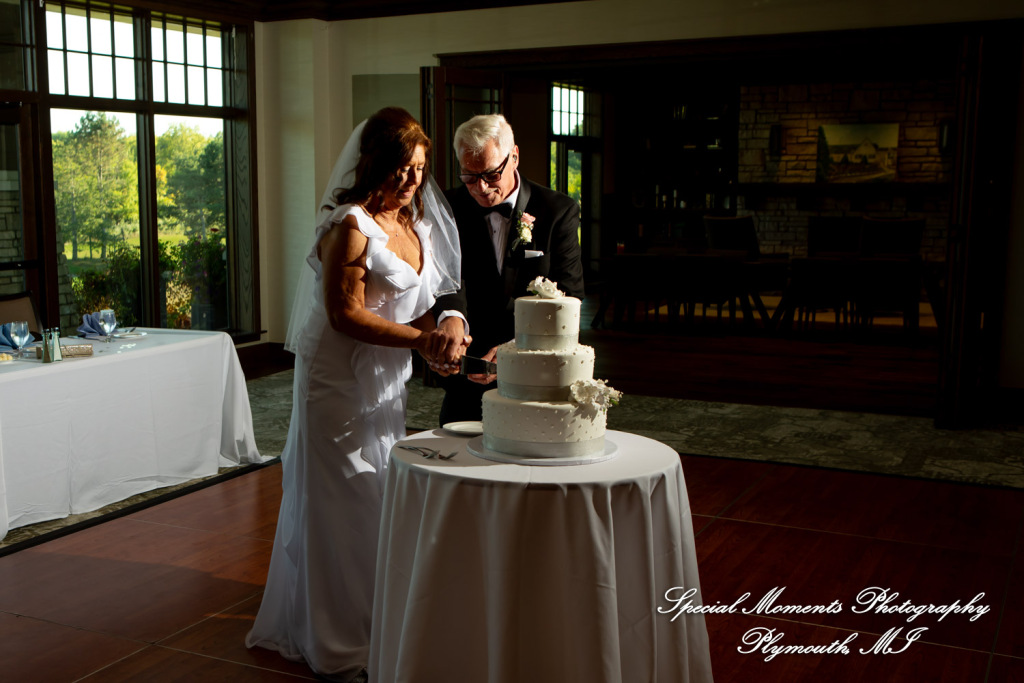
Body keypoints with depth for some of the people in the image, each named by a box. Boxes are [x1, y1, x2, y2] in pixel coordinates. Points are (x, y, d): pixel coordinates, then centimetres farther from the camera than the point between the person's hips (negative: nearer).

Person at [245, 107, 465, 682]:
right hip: (341, 380, -8)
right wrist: (421, 339, -26)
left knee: (380, 500, 15)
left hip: (386, 380, 8)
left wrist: (440, 334, -5)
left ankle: (375, 629, 31)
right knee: (344, 505, 1)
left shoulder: (415, 221, 9)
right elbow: (347, 314, -22)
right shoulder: (350, 226, -17)